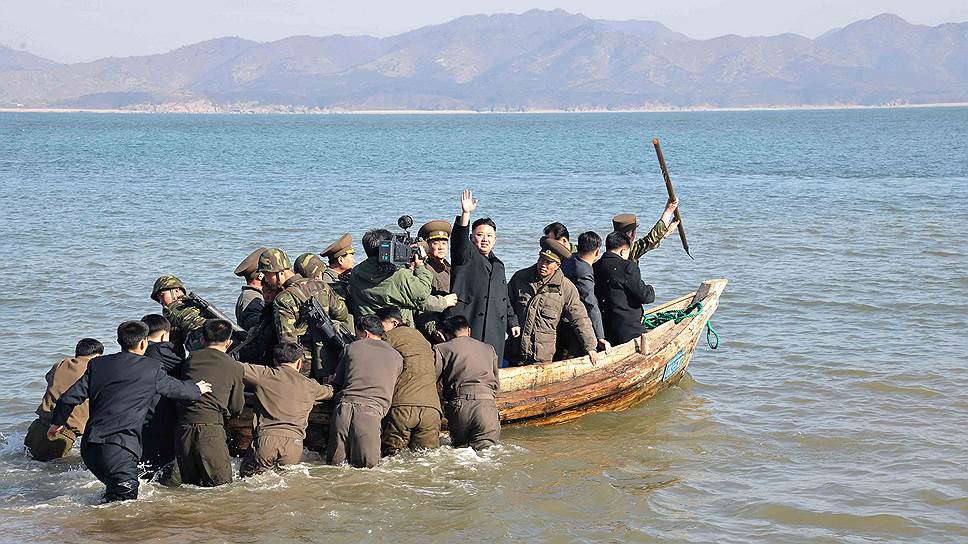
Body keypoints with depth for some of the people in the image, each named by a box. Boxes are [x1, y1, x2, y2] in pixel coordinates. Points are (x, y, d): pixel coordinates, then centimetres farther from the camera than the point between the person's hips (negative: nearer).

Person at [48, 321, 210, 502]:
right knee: (125, 496, -5)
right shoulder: (151, 368, 3)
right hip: (120, 448, -5)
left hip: (90, 446, 5)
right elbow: (176, 388, 20)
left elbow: (70, 397, 12)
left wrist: (58, 422, 30)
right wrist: (197, 390, 42)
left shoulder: (97, 364, 12)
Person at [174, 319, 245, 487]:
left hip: (183, 430, 4)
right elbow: (237, 409, 16)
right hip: (212, 428, -3)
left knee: (190, 486, 15)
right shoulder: (234, 367, 7)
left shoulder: (190, 359, 14)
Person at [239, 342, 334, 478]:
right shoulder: (310, 386, 15)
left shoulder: (266, 375, 5)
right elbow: (329, 392, 35)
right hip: (295, 442, 2)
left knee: (246, 478, 13)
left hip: (266, 438, -2)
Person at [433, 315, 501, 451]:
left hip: (459, 406, -1)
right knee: (485, 449, -3)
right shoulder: (489, 349, 22)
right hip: (487, 403, 1)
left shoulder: (441, 349, 10)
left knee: (459, 447, 15)